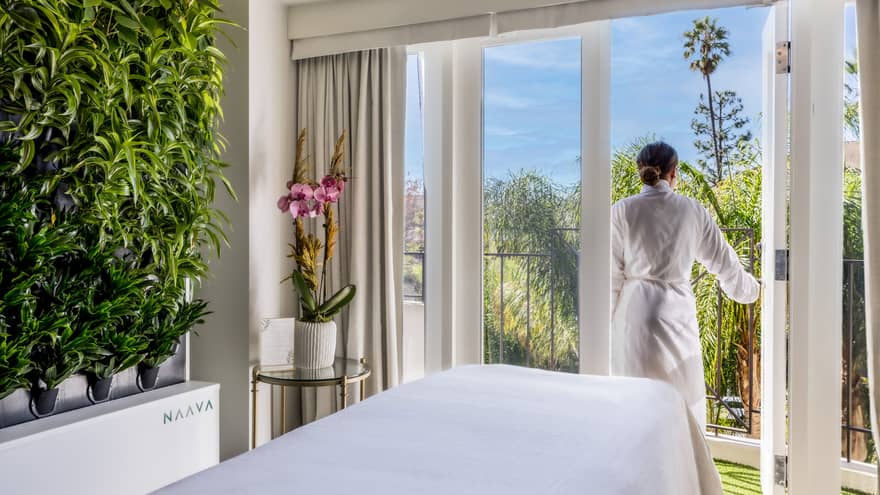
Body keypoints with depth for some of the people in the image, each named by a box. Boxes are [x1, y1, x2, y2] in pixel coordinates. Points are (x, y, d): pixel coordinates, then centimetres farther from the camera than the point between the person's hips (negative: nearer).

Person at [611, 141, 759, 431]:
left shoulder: (622, 211, -5)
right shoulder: (693, 211, 2)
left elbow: (612, 275, -6)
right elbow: (723, 261, 12)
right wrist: (751, 289, 31)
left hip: (634, 313, -1)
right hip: (677, 314, 2)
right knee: (684, 401, 12)